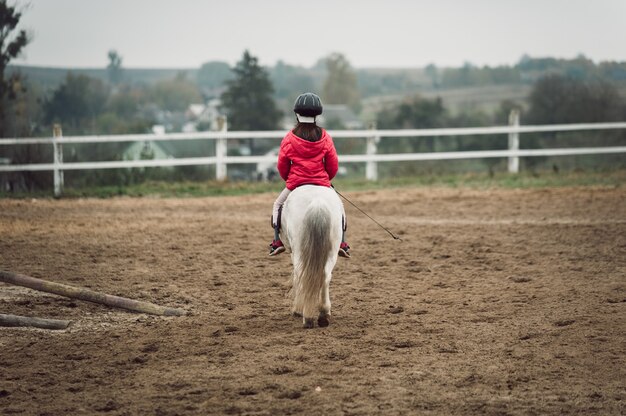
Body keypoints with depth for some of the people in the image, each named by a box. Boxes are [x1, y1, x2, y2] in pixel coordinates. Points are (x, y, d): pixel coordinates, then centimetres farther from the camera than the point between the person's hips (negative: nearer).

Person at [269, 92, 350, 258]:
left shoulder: (289, 139, -7)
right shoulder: (325, 137, -4)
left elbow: (282, 166, 1)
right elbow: (333, 165, 0)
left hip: (295, 183, -1)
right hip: (322, 183, 1)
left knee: (278, 206, 23)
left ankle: (277, 242, 9)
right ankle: (342, 243, 9)